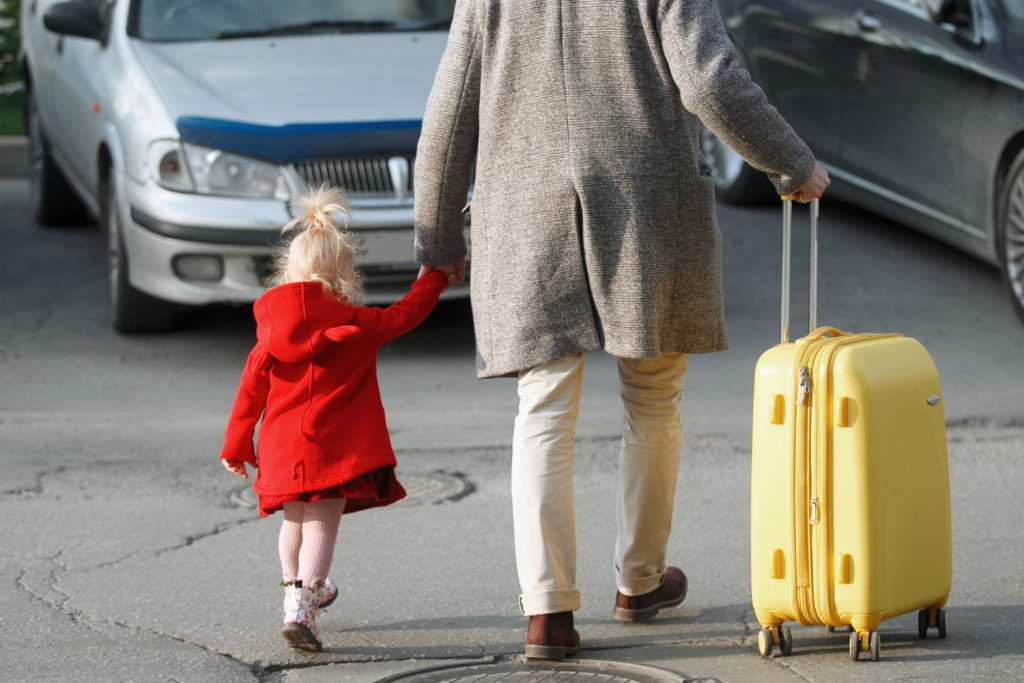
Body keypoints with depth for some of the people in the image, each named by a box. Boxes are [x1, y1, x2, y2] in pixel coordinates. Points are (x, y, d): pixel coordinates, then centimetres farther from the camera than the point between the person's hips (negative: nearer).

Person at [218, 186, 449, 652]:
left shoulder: (272, 327, 3)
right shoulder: (355, 324, -6)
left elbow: (251, 388, 5)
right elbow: (405, 314, 6)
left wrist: (235, 445, 13)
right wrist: (435, 278, 23)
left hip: (283, 447, 4)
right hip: (334, 448, -4)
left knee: (294, 521, 22)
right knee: (321, 527, -7)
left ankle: (299, 590, 40)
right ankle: (300, 611, -21)